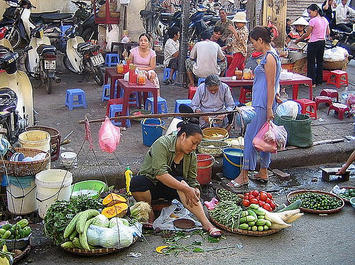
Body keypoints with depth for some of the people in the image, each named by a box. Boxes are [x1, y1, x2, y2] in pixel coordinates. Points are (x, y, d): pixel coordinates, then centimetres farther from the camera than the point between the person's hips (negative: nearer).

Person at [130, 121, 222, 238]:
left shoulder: (192, 156, -2)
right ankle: (150, 218, -19)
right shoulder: (162, 144, -22)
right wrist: (186, 189, -36)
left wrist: (195, 190, -22)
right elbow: (160, 174, -33)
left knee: (182, 182, -31)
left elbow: (192, 180, 2)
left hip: (170, 189, 4)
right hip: (150, 184, -3)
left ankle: (206, 223, -40)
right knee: (137, 182, -37)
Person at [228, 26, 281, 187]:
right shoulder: (268, 56, 16)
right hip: (260, 103, 10)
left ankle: (244, 175, -2)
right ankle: (263, 172, 20)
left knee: (250, 137, -7)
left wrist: (269, 108, -19)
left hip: (262, 105, -10)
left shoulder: (270, 57, -14)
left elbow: (271, 85, -18)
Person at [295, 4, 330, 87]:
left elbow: (307, 34, -12)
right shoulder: (325, 20, 7)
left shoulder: (313, 21, -15)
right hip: (322, 42, 8)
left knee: (311, 62, 0)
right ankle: (319, 80, 21)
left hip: (314, 43, -8)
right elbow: (328, 33, 15)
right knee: (320, 61, 15)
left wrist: (298, 40, -1)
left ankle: (312, 82, 1)